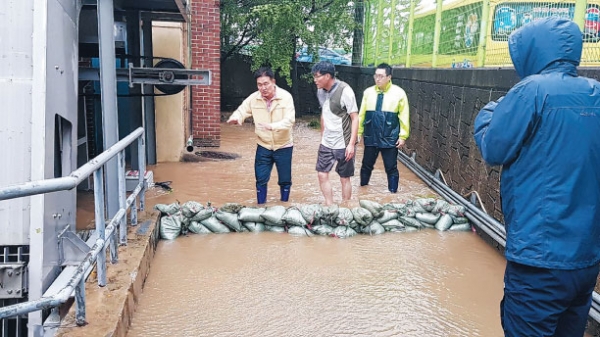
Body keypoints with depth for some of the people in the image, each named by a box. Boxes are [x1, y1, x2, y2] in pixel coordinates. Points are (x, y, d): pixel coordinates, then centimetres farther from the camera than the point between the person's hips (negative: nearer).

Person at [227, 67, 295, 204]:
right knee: (261, 180, 5)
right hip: (263, 147, 2)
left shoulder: (286, 97, -15)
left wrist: (272, 126, -39)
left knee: (285, 181, 9)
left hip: (283, 147, -2)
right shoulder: (254, 98, -5)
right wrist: (235, 117, -27)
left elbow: (290, 120, -22)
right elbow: (241, 111, -1)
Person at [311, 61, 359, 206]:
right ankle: (330, 207, 19)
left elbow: (355, 118, -15)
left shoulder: (344, 91, -18)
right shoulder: (320, 91, 2)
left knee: (344, 178, 5)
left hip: (343, 143, -6)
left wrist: (351, 144, -19)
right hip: (326, 143, 6)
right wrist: (322, 136, 16)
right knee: (322, 174, 6)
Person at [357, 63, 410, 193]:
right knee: (366, 165, 13)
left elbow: (404, 116, -3)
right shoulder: (368, 92, 4)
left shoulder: (399, 93, -4)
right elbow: (362, 114, 9)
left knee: (391, 168, 4)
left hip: (390, 139, -3)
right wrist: (359, 132, 8)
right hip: (371, 137, 3)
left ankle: (393, 193, 15)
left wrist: (403, 136, -5)